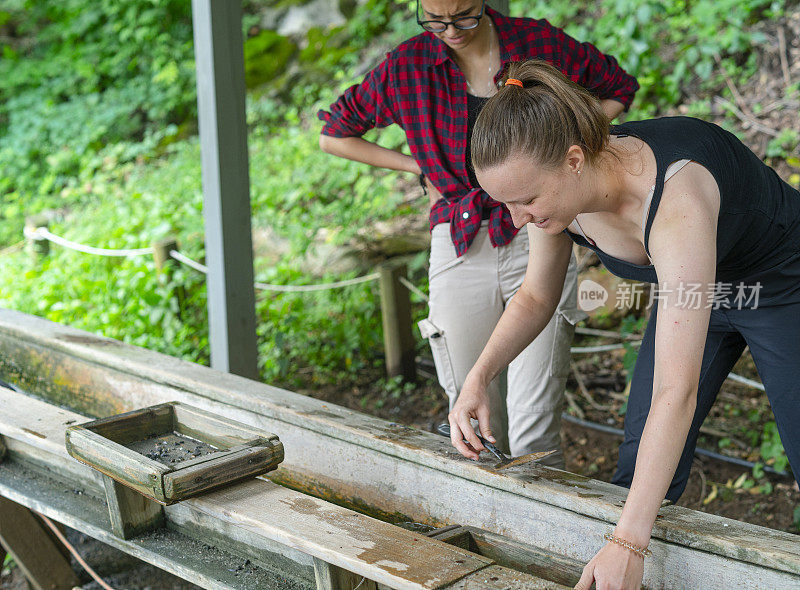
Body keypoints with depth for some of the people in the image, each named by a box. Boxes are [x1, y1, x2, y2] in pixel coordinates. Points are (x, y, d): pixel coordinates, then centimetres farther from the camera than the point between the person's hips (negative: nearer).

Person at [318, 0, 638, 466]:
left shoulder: (541, 44, 0)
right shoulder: (407, 66, 2)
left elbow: (620, 88, 17)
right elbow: (334, 135, 14)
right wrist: (421, 167, 6)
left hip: (536, 241, -1)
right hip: (459, 249, 2)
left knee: (534, 436, -8)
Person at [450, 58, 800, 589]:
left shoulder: (675, 196, -44)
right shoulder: (556, 188, -23)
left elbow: (676, 392, -46)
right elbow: (535, 297, -2)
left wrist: (628, 544, -47)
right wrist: (479, 377, -19)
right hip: (694, 289, 6)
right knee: (639, 467, 3)